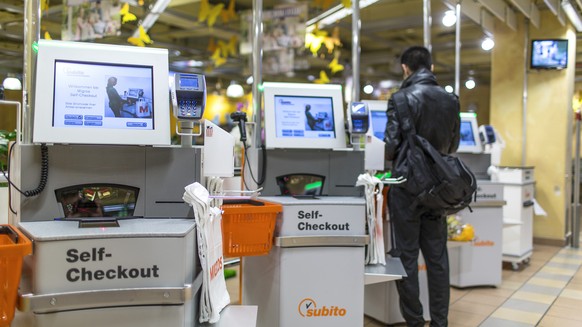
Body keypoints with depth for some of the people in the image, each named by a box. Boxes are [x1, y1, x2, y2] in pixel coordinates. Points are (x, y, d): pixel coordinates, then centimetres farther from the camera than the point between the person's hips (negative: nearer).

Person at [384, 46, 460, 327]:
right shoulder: (451, 100, 4)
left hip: (408, 184, -5)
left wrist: (390, 156, 5)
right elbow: (453, 145, 11)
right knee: (437, 256, 12)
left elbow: (392, 146, -17)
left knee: (406, 256, 4)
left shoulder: (402, 98, -13)